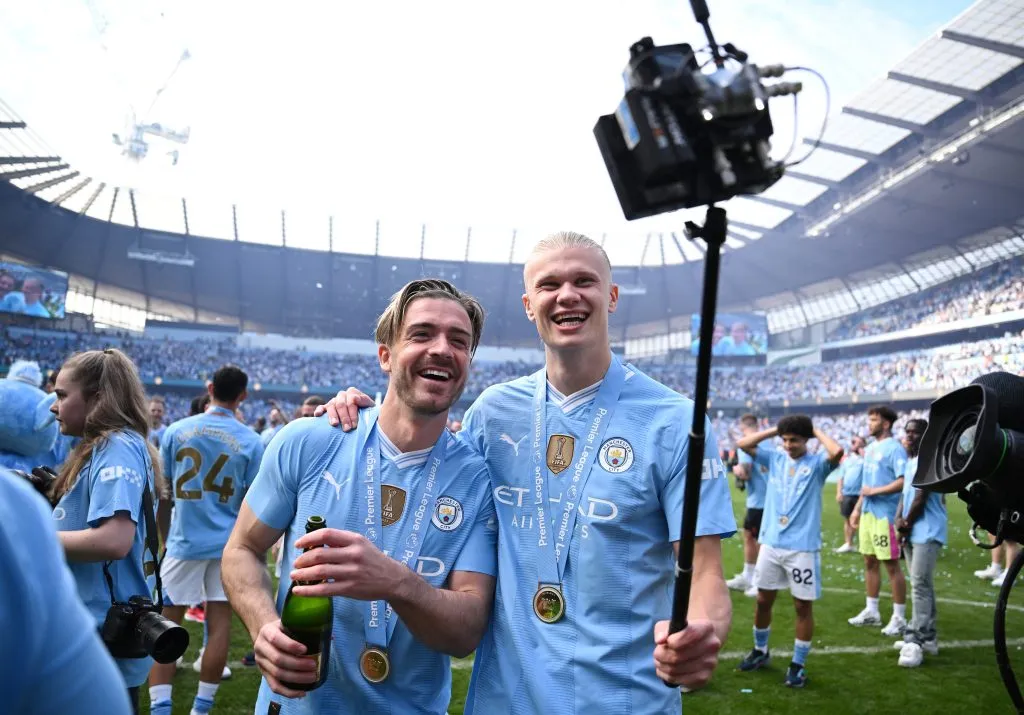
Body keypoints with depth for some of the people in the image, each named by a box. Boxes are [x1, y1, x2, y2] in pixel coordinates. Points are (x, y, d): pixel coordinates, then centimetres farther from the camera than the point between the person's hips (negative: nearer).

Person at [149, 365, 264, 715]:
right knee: (219, 623, 8)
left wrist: (163, 535, 18)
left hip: (184, 540, 0)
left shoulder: (176, 430, -3)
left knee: (167, 623, 10)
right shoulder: (250, 441, -6)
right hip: (228, 542, 0)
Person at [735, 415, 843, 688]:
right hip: (770, 544, 4)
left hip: (803, 548, -4)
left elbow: (837, 452, -25)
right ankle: (760, 651, 34)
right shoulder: (775, 459, 7)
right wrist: (774, 430, 1)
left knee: (803, 606, 6)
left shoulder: (817, 463, -4)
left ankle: (798, 665, 19)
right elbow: (743, 444, 1)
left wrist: (817, 431, -8)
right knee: (763, 601, 14)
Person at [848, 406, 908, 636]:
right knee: (870, 562, 14)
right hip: (868, 513, 9)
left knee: (892, 565, -1)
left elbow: (903, 482, -21)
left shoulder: (894, 448, -12)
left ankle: (899, 618, 9)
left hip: (885, 514, -9)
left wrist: (875, 491, -19)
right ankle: (871, 611, 25)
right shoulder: (871, 448, 15)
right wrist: (857, 508, 18)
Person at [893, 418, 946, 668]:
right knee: (921, 585, 15)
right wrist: (900, 521, 3)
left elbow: (921, 498, -17)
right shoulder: (910, 461, 17)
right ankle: (927, 637, 23)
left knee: (920, 584, -11)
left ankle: (916, 641, -10)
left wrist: (907, 523, -5)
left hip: (927, 532, -10)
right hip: (912, 532, 10)